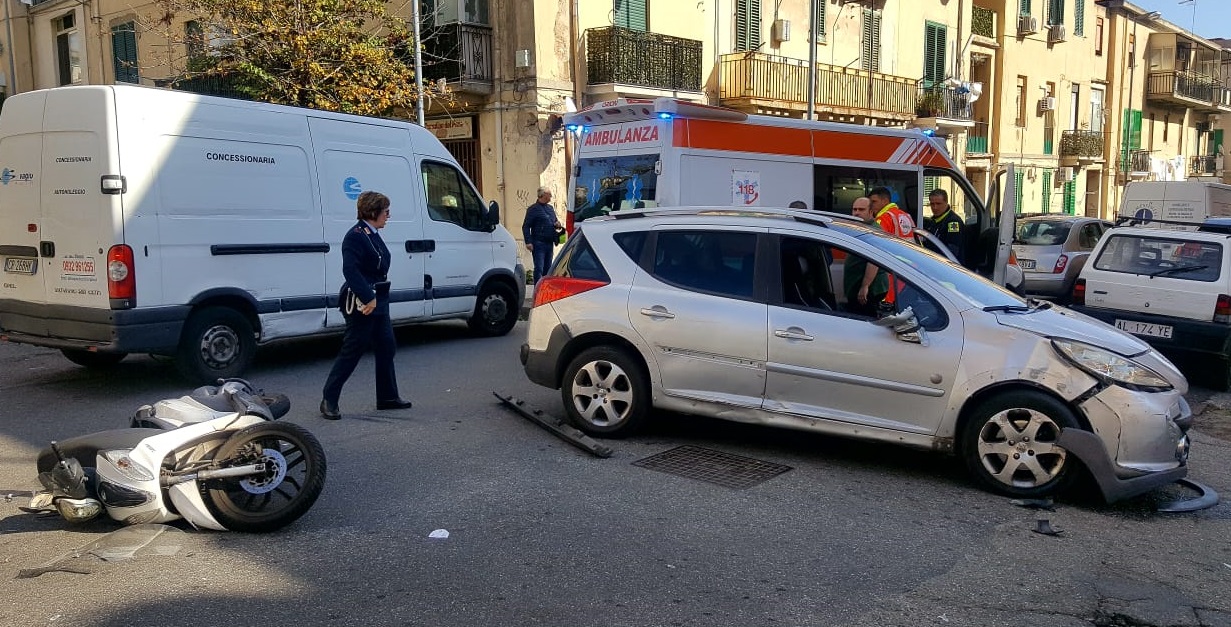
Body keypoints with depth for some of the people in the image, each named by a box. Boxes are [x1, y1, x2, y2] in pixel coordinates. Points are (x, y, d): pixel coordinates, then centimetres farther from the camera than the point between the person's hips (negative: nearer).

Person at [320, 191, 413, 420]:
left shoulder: (373, 235, 13)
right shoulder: (355, 236, -16)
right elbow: (350, 270, -25)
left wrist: (377, 297, 8)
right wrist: (368, 298, -28)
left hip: (378, 300, 10)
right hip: (362, 303, -10)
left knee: (386, 347, 12)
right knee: (352, 351, -4)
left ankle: (387, 397, 22)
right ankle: (329, 400, 5)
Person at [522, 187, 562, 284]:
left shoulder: (551, 208, 18)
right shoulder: (533, 209, -3)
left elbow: (555, 221, 30)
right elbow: (525, 227, -8)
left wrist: (557, 224, 4)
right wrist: (528, 242, -18)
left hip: (550, 243, 7)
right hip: (539, 244, -7)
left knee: (547, 268, 9)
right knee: (539, 268, -11)